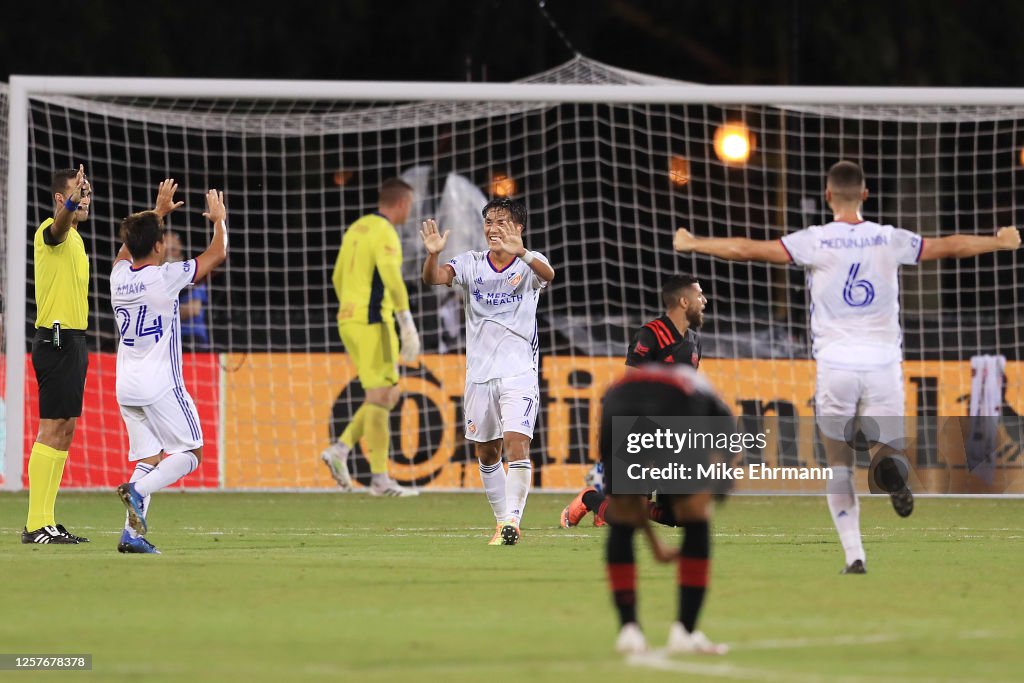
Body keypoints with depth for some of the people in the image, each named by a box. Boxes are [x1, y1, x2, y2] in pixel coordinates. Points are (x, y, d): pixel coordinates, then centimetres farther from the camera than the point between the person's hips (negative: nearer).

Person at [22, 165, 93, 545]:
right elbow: (60, 221, -37)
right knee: (52, 430, -11)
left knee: (65, 429, 10)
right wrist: (72, 203, -56)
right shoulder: (51, 232, -12)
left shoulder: (73, 237, 18)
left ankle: (46, 521, 13)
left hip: (71, 340, 10)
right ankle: (36, 525, -13)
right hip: (58, 339, -10)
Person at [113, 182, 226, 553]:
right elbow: (217, 254, -1)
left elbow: (128, 246, 29)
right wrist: (219, 220, 17)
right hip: (160, 384, -6)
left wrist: (158, 212, 37)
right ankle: (137, 490, -22)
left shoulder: (119, 276, 4)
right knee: (190, 454, 2)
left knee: (149, 458, 8)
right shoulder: (164, 277, -11)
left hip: (126, 385, 6)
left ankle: (132, 533, -6)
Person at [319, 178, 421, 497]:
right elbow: (393, 279, -25)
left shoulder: (356, 229, 17)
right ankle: (380, 479, -6)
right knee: (380, 398, -5)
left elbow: (339, 278, 23)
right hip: (373, 324, -9)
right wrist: (409, 327, -29)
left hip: (351, 320, 9)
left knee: (391, 395, 15)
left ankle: (341, 450, 4)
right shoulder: (384, 233, -13)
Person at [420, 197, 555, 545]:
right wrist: (433, 255, -36)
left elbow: (547, 274, -28)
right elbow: (433, 277, -13)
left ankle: (512, 519, -20)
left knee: (516, 445, -19)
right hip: (479, 372, 4)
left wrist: (520, 252, -48)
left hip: (519, 371, -4)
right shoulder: (471, 263, 3)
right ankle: (502, 522, 23)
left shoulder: (529, 262, -4)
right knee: (487, 454, 10)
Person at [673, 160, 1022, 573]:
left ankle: (854, 555, -5)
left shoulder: (815, 241, -3)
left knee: (840, 466, 8)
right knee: (888, 450, 9)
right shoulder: (890, 240, 3)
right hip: (883, 361, 1)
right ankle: (890, 467, -30)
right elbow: (948, 247, 15)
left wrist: (693, 244, 7)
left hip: (836, 363, -1)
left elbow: (746, 250, -5)